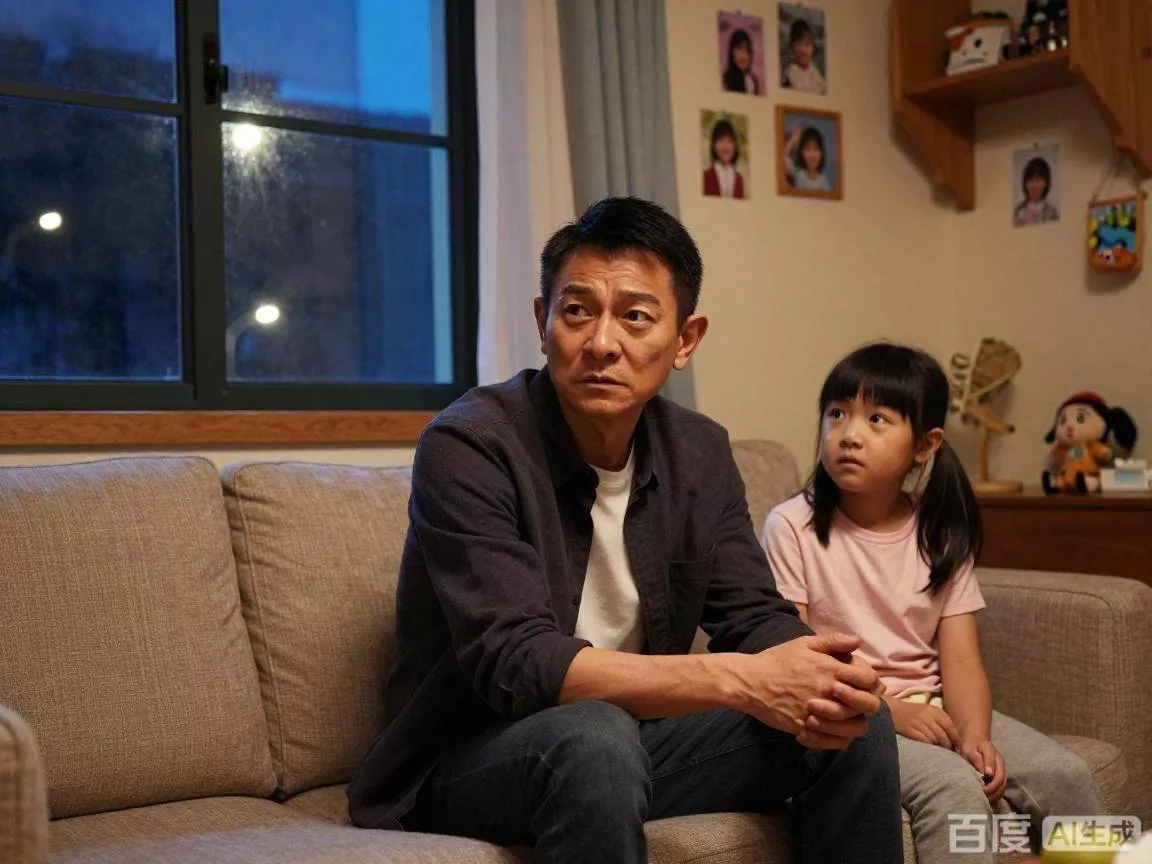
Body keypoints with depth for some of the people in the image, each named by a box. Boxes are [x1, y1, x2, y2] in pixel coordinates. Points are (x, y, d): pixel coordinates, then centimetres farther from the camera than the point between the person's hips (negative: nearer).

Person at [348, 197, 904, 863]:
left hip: (628, 741, 6)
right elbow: (513, 663, -28)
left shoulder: (701, 453, 1)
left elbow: (754, 615, 0)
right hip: (468, 760, -6)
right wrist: (738, 680, -35)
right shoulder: (468, 447, -20)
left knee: (857, 721, -7)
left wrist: (816, 683, -25)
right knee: (594, 736, -37)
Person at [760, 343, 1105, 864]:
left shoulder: (940, 534, 5)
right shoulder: (793, 527, -9)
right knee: (953, 785, -28)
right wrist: (887, 710, -21)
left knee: (1064, 775, -9)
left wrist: (975, 734, -20)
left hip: (930, 708, 5)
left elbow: (960, 661, -1)